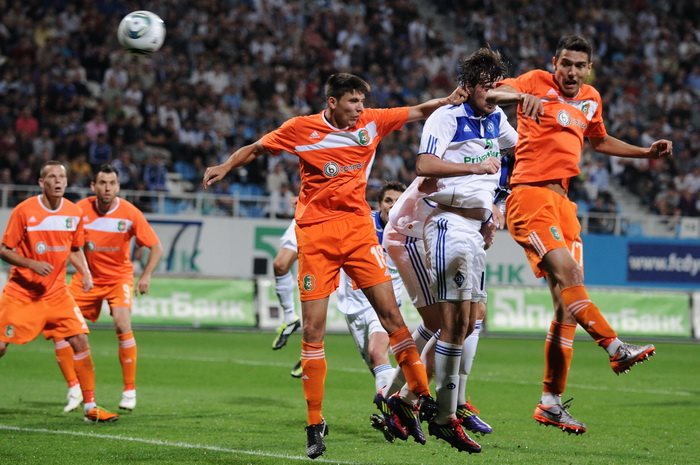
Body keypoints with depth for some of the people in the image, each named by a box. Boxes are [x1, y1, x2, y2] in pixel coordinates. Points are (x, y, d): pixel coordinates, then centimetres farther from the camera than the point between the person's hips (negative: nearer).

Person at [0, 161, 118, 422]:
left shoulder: (74, 213, 1)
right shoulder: (24, 211, -12)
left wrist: (85, 273, -1)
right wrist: (32, 264, -23)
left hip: (56, 293, 4)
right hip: (21, 293, -4)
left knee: (81, 341, -7)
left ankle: (90, 407, 1)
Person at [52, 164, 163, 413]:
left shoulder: (130, 213, -15)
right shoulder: (80, 210, -13)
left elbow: (156, 247, -7)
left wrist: (146, 276, -17)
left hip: (119, 277, -2)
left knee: (123, 325, -23)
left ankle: (129, 391, -9)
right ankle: (74, 389, 5)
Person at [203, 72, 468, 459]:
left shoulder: (372, 122, 3)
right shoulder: (301, 129, -4)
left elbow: (417, 112, 14)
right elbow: (257, 148, 9)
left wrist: (449, 100, -2)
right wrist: (225, 167, -5)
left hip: (358, 228, 2)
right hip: (316, 233, -2)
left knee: (391, 314, -4)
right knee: (312, 330, -3)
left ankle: (423, 397, 4)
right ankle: (315, 423, 5)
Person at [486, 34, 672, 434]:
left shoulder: (592, 100, 18)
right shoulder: (538, 83, 0)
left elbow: (600, 140, 37)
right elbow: (491, 93, -15)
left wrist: (645, 153, 28)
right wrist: (521, 96, -35)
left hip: (562, 201, 7)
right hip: (530, 194, -7)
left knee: (568, 302, 1)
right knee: (566, 272, -27)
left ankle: (552, 402, 5)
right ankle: (616, 348, -31)